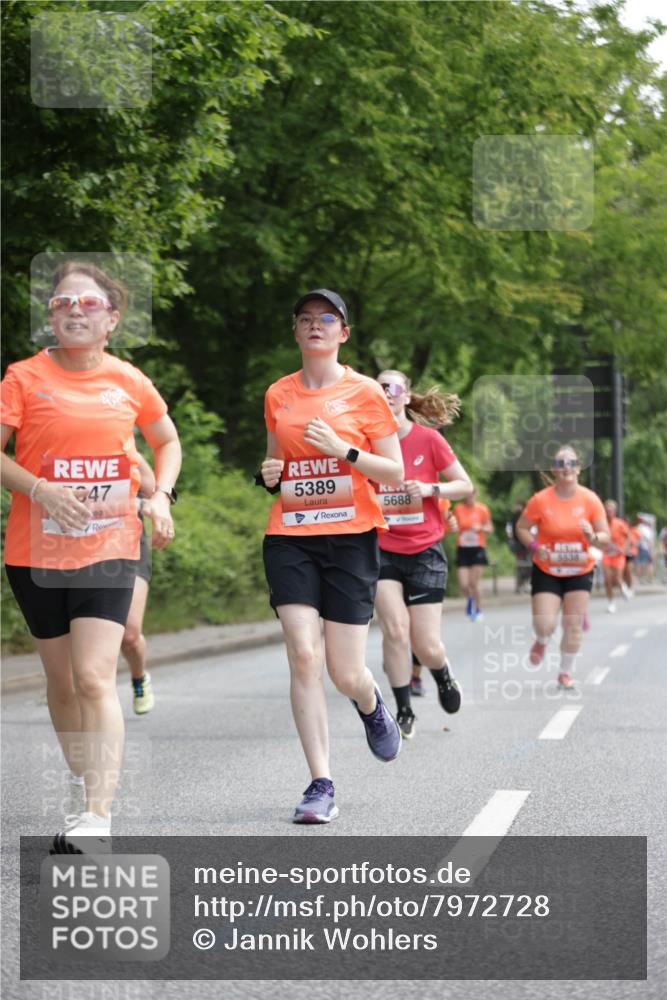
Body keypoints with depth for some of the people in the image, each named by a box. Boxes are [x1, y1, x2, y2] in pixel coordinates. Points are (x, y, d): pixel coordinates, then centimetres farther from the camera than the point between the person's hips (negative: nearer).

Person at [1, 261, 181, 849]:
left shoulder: (128, 382, 4)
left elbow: (168, 441, 20)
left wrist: (160, 496, 5)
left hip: (109, 550, -1)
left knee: (95, 679, -14)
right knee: (62, 681, 11)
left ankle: (99, 818, -18)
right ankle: (83, 788, 30)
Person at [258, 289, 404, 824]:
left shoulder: (365, 392, 0)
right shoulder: (278, 395, 9)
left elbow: (394, 473, 0)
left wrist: (343, 449, -15)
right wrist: (269, 475, 1)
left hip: (351, 538, -2)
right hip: (290, 538, 2)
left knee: (346, 673, -3)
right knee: (303, 655, -13)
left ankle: (371, 704, 36)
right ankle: (321, 785, -7)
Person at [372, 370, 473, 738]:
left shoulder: (428, 439, -6)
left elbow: (466, 486, 0)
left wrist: (430, 489, -16)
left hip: (424, 551, -1)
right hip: (381, 549, 1)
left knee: (426, 646, -3)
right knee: (395, 628, -17)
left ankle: (442, 673, 34)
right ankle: (404, 712, -1)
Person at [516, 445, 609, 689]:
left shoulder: (590, 499, -9)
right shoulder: (540, 500, -13)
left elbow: (605, 536, -4)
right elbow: (521, 527, 0)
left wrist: (593, 537, -27)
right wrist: (535, 546, -17)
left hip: (580, 571, 1)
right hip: (547, 572, -1)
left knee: (574, 626, 1)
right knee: (545, 625, -11)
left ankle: (566, 673, 22)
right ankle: (541, 642, 28)